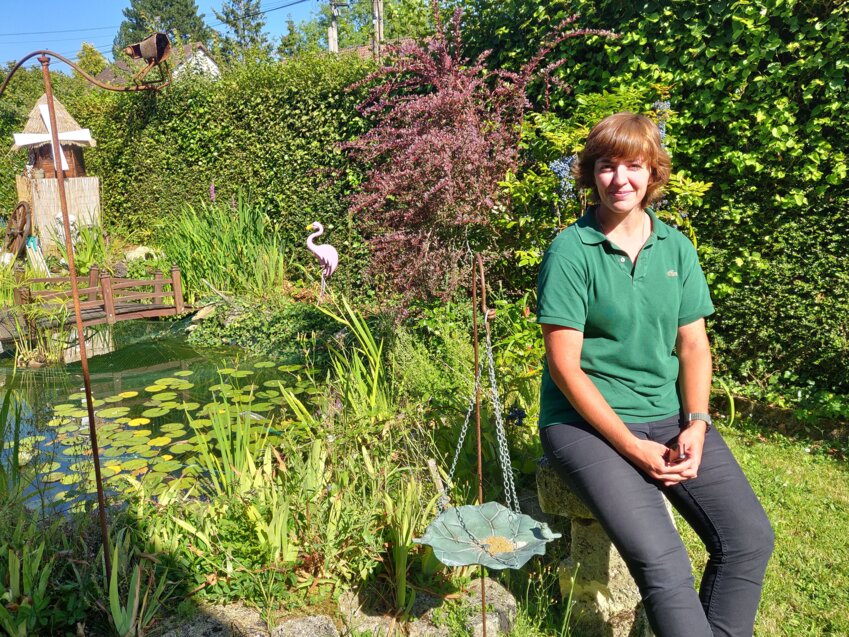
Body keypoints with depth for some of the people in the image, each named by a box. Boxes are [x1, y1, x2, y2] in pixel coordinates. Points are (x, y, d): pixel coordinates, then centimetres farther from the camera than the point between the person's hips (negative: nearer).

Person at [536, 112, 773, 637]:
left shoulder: (676, 248, 7)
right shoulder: (570, 252, -9)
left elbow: (693, 345, 8)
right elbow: (565, 364, -12)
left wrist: (696, 424, -8)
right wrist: (633, 446, -15)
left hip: (668, 415, 5)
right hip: (587, 420, -5)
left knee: (750, 537, -9)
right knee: (662, 562, -22)